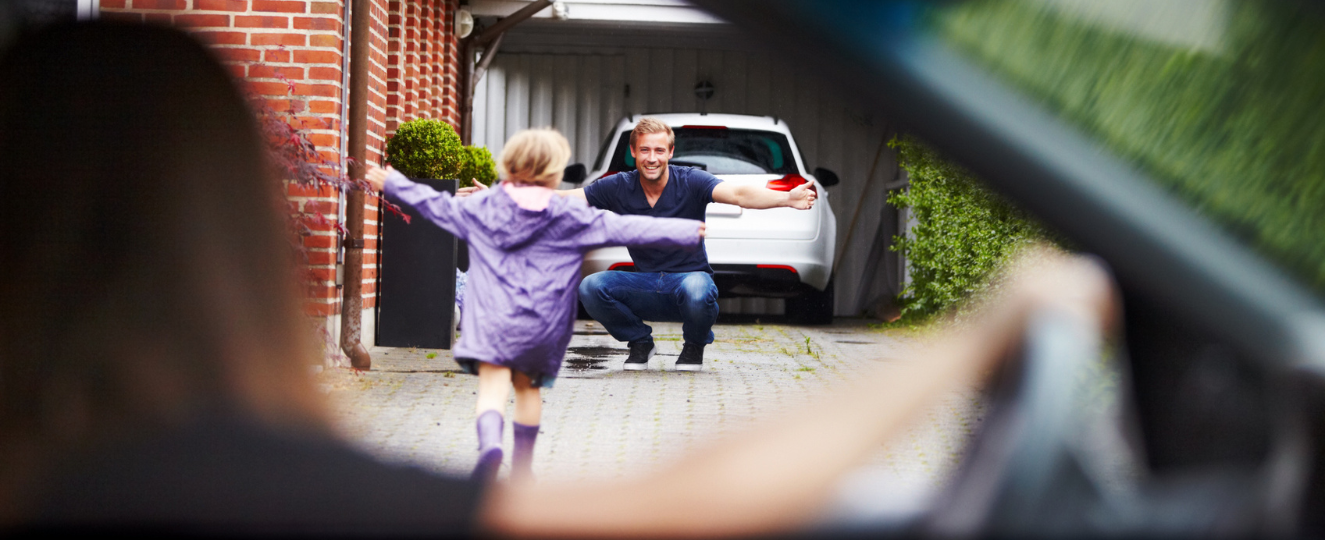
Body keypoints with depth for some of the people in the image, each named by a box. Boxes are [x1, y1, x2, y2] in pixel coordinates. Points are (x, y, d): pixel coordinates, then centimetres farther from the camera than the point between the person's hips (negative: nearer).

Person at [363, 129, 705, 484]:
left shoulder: (481, 208, 6)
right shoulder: (571, 217, 0)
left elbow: (436, 205, 17)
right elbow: (625, 228, -2)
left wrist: (392, 184, 33)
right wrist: (689, 232, 1)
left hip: (493, 318, -1)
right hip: (542, 323, 1)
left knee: (493, 386, -10)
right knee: (527, 387, 17)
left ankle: (490, 442, -40)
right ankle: (521, 469, 26)